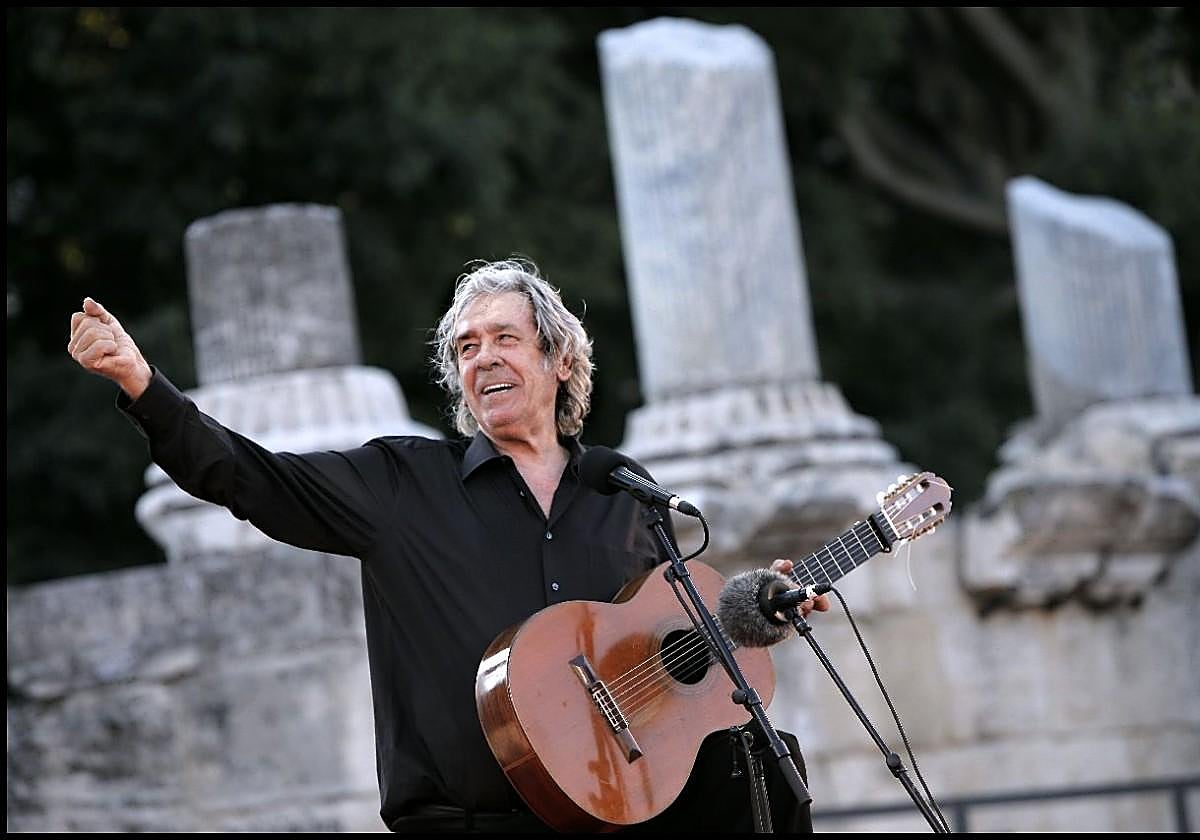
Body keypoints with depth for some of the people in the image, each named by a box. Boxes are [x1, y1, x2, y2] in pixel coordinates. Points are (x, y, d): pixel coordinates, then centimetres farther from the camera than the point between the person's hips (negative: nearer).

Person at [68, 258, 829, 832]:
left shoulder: (623, 494, 15)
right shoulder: (403, 483, 7)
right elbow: (247, 477, -1)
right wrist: (141, 383, -13)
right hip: (469, 815, -3)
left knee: (766, 763, -17)